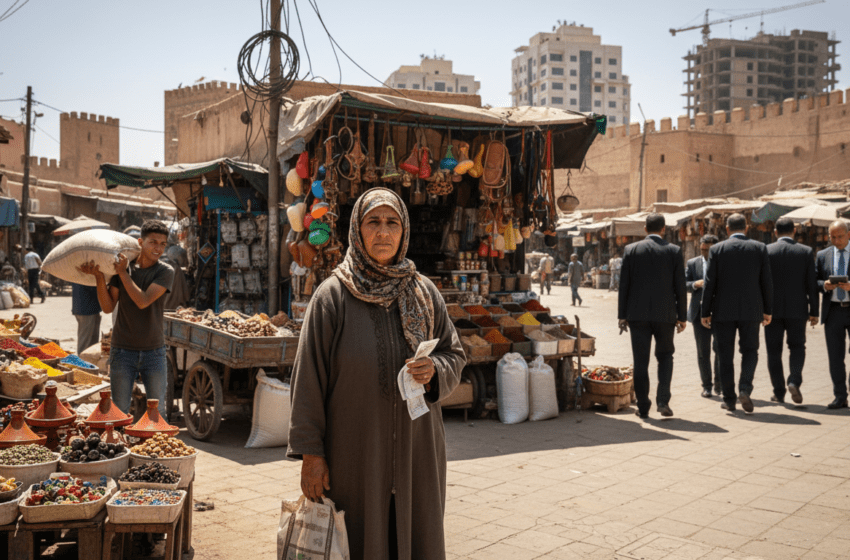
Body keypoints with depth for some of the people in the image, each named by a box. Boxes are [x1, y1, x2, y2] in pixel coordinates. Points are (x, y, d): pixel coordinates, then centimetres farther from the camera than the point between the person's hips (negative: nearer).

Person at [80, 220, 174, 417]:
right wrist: (99, 277, -15)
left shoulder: (165, 272, -5)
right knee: (119, 412, 7)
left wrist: (123, 273, -16)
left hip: (154, 352, -1)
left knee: (157, 412, 7)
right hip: (123, 351, 1)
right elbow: (108, 307, -4)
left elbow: (143, 301, -18)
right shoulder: (121, 265, 0)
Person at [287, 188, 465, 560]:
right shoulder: (333, 296, -7)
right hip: (354, 455, -3)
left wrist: (434, 370, -13)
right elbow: (309, 376, -7)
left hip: (416, 452, 3)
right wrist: (310, 452, -9)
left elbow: (455, 354, 10)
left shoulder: (423, 292, 4)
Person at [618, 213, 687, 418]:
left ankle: (643, 407, 9)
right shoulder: (674, 251, -1)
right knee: (665, 355, 16)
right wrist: (682, 316, 7)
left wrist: (622, 315, 5)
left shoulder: (631, 250, 0)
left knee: (640, 361, 5)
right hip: (665, 313, 0)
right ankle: (663, 400, 3)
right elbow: (680, 286, 0)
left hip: (637, 313, 0)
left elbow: (623, 284, 0)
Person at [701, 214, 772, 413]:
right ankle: (745, 388, -7)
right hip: (751, 310, 1)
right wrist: (767, 310, 10)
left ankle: (729, 398, 12)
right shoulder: (759, 248, 1)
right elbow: (766, 282, 2)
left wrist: (705, 312, 1)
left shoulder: (717, 249, -3)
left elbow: (709, 283, -4)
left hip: (723, 311, -1)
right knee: (750, 350, 13)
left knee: (726, 356, 8)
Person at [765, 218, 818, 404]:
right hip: (797, 309, 0)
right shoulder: (806, 252, -1)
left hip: (772, 309, 0)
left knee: (774, 351, 7)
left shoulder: (765, 251, -3)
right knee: (797, 346, 15)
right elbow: (812, 284, -2)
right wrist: (814, 311, 4)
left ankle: (779, 392, 8)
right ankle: (794, 381, -7)